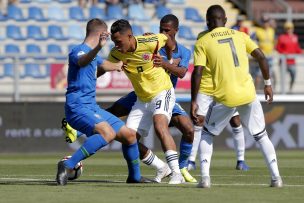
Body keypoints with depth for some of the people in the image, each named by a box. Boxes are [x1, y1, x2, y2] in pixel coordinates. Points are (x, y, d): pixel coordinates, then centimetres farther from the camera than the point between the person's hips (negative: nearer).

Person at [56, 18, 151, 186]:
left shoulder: (93, 54, 19)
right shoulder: (79, 51, -12)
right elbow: (83, 61, -38)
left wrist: (117, 65, 53)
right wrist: (98, 48, -52)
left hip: (92, 107, 10)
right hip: (78, 107, -10)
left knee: (129, 135, 11)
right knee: (108, 133, -34)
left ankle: (135, 177, 30)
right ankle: (67, 166, -34)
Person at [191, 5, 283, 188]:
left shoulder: (203, 42, 4)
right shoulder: (240, 35, 12)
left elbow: (197, 73, -6)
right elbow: (261, 57, 7)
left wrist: (194, 102, -4)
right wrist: (268, 84, 17)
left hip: (224, 98, -2)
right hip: (248, 94, 2)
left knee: (207, 134, 18)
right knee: (261, 135, 18)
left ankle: (205, 177, 4)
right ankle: (276, 176, 8)